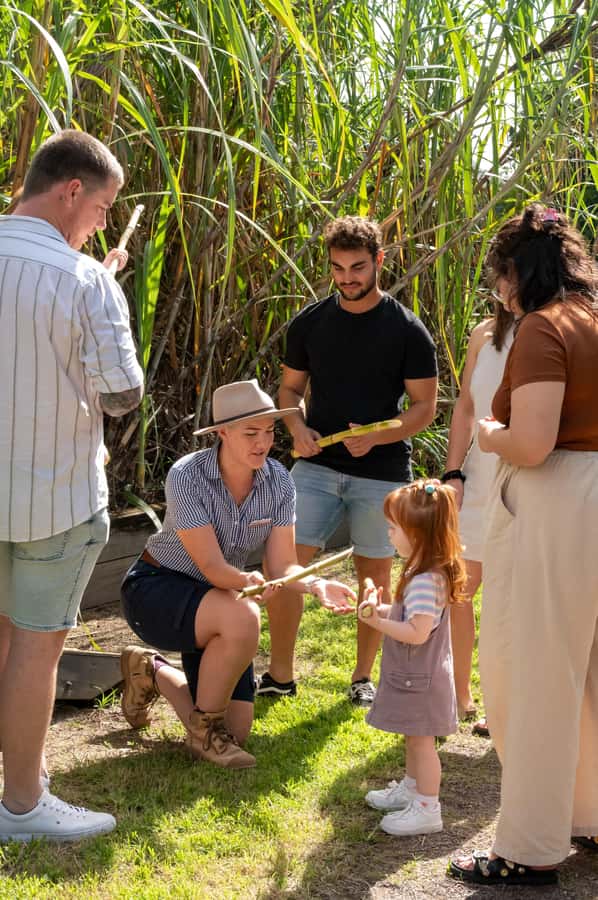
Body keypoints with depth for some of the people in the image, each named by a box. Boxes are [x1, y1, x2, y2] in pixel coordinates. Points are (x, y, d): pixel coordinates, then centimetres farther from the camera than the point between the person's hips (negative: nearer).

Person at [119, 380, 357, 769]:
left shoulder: (279, 481, -11)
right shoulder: (186, 476, -26)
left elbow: (283, 566, -12)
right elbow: (212, 567, -29)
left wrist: (317, 584, -33)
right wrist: (250, 582, -50)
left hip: (214, 602, 6)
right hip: (155, 589, -6)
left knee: (236, 733, 1)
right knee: (243, 617, -38)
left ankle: (152, 671, 27)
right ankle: (205, 729, -13)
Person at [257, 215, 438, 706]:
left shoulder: (408, 330, -4)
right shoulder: (310, 322, 5)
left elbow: (425, 407, -3)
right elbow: (290, 388, 14)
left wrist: (376, 438, -19)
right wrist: (298, 429, -7)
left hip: (382, 470, -2)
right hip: (317, 464, 2)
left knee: (374, 575, 7)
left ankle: (363, 676, 24)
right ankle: (280, 675, 8)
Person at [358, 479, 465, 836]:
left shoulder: (425, 581, -28)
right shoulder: (423, 572, 5)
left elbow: (417, 632, -32)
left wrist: (379, 623, -25)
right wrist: (384, 610, 4)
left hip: (420, 679, -10)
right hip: (414, 674, 10)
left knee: (421, 740, 1)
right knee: (414, 737, 23)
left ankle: (427, 809, 11)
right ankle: (411, 789, 39)